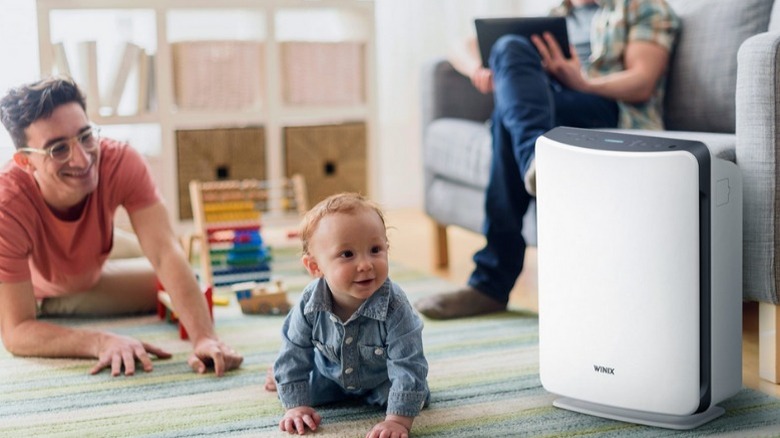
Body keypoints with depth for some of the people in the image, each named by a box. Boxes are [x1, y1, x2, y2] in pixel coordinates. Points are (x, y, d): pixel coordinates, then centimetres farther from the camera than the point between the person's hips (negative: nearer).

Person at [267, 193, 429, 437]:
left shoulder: (394, 307, -42)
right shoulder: (310, 305, -33)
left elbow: (408, 366, -39)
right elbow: (294, 353, -18)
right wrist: (296, 405, -21)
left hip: (382, 378, -1)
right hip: (331, 375, 2)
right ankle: (281, 373, 38)